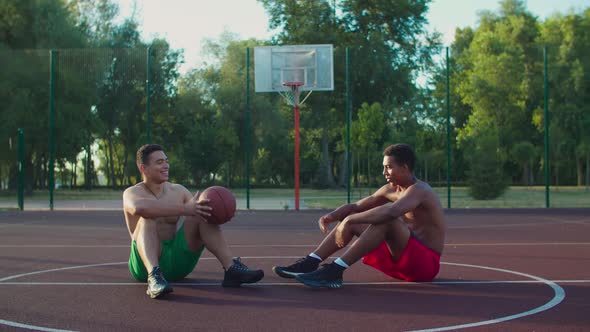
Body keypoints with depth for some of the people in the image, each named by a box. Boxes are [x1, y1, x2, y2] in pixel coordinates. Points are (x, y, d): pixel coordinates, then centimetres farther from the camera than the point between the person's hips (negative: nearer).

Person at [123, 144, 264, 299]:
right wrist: (184, 208, -38)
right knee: (147, 219, -29)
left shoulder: (178, 190, 12)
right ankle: (154, 277, -52)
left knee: (203, 214, -13)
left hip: (179, 259, 4)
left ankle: (231, 269, -26)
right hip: (146, 264, -4)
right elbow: (139, 208, -30)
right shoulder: (132, 193, -5)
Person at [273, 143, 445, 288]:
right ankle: (310, 263, -8)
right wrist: (332, 216, -8)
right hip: (401, 261, 9)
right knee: (351, 219, 4)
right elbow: (356, 206, 12)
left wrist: (350, 220, -36)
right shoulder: (391, 189, 9)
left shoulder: (418, 190, -18)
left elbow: (391, 212, -38)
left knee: (387, 220, -34)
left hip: (426, 263, -9)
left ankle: (334, 271, -37)